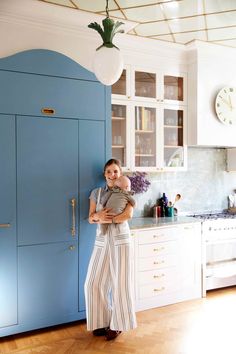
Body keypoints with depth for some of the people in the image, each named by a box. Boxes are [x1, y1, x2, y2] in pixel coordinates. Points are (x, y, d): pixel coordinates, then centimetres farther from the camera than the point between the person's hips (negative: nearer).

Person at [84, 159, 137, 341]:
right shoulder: (96, 193, 9)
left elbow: (128, 215, -14)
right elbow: (91, 218, 6)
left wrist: (107, 219, -18)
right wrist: (98, 216, -16)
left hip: (121, 240, -3)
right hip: (102, 241, 4)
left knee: (120, 283, 1)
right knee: (94, 283, 3)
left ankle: (117, 324, 19)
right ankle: (103, 321, 23)